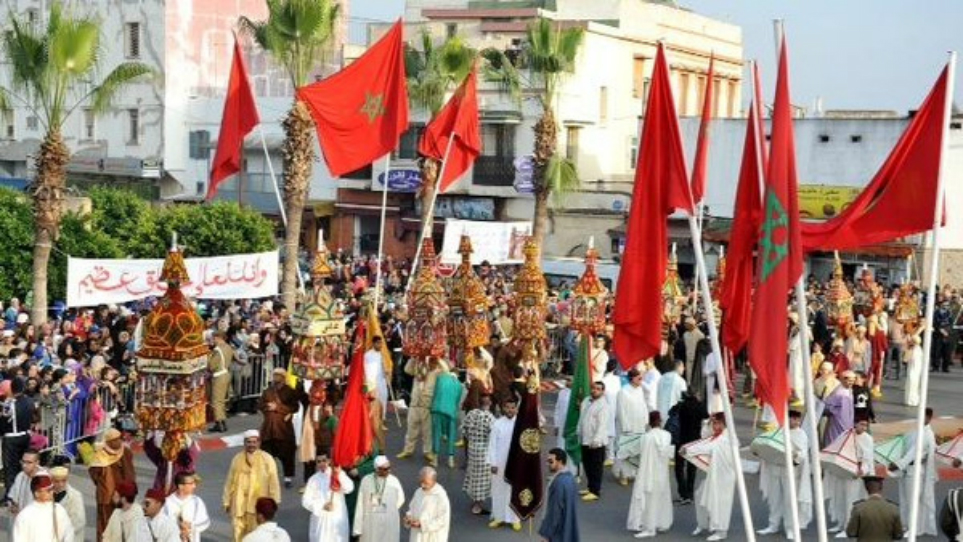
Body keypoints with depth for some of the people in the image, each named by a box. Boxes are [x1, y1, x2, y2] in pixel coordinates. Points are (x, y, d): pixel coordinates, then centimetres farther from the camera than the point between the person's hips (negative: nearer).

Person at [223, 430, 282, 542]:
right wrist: (227, 502, 11)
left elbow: (273, 482, -3)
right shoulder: (237, 459, 4)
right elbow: (230, 482, 10)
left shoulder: (267, 459, -5)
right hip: (239, 505, 3)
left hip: (259, 505, -2)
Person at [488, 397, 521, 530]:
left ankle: (515, 518, 15)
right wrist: (492, 463, -5)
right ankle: (498, 516, 21)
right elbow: (492, 444, -2)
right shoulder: (497, 424, -5)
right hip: (499, 463, 1)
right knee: (498, 489, 9)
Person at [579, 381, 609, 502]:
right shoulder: (586, 401, 11)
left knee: (596, 467, -2)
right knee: (587, 465, 16)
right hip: (585, 440, 8)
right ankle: (591, 487, 30)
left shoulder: (603, 406, -14)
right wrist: (579, 434, 15)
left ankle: (595, 491, 4)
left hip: (596, 442, -8)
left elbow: (602, 425, -19)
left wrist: (596, 440, -24)